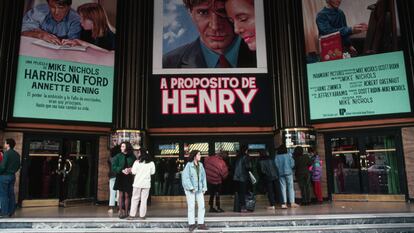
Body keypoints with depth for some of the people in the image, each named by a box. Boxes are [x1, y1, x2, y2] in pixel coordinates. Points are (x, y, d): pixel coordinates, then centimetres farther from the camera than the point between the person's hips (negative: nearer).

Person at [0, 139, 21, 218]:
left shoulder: (7, 153, -14)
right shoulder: (17, 154, 9)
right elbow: (18, 166, 13)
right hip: (13, 176, 7)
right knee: (11, 194, 10)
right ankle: (11, 212, 14)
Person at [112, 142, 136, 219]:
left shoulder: (132, 157, 2)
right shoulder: (118, 156, 0)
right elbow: (114, 167, -5)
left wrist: (131, 169, -13)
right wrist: (122, 170, -17)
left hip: (129, 178, 1)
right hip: (120, 178, 0)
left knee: (127, 195, 6)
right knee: (121, 195, 1)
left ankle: (126, 212, 15)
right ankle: (121, 212, 8)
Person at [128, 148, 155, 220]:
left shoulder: (137, 162, -8)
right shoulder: (151, 163, 0)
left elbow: (134, 172, -7)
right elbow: (153, 172, 6)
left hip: (138, 183, -2)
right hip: (146, 183, 2)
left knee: (135, 199, 8)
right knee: (144, 199, 7)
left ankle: (132, 215, 10)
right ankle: (142, 215, 9)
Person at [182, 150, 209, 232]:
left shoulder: (200, 165, 5)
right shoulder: (189, 165, -10)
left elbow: (203, 176, 9)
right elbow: (185, 177, -12)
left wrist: (204, 187, 4)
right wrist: (191, 188, -15)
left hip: (199, 189, 5)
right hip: (190, 189, -5)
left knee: (202, 206, 3)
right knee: (191, 206, 2)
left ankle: (200, 224, 14)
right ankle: (191, 224, 15)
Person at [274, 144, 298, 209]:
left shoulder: (276, 157, -2)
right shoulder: (288, 155, -4)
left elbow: (276, 165, -6)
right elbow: (292, 164, -5)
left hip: (281, 174, 1)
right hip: (288, 172, -1)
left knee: (283, 188, 5)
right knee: (290, 187, 5)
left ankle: (284, 203, 1)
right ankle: (292, 202, 1)